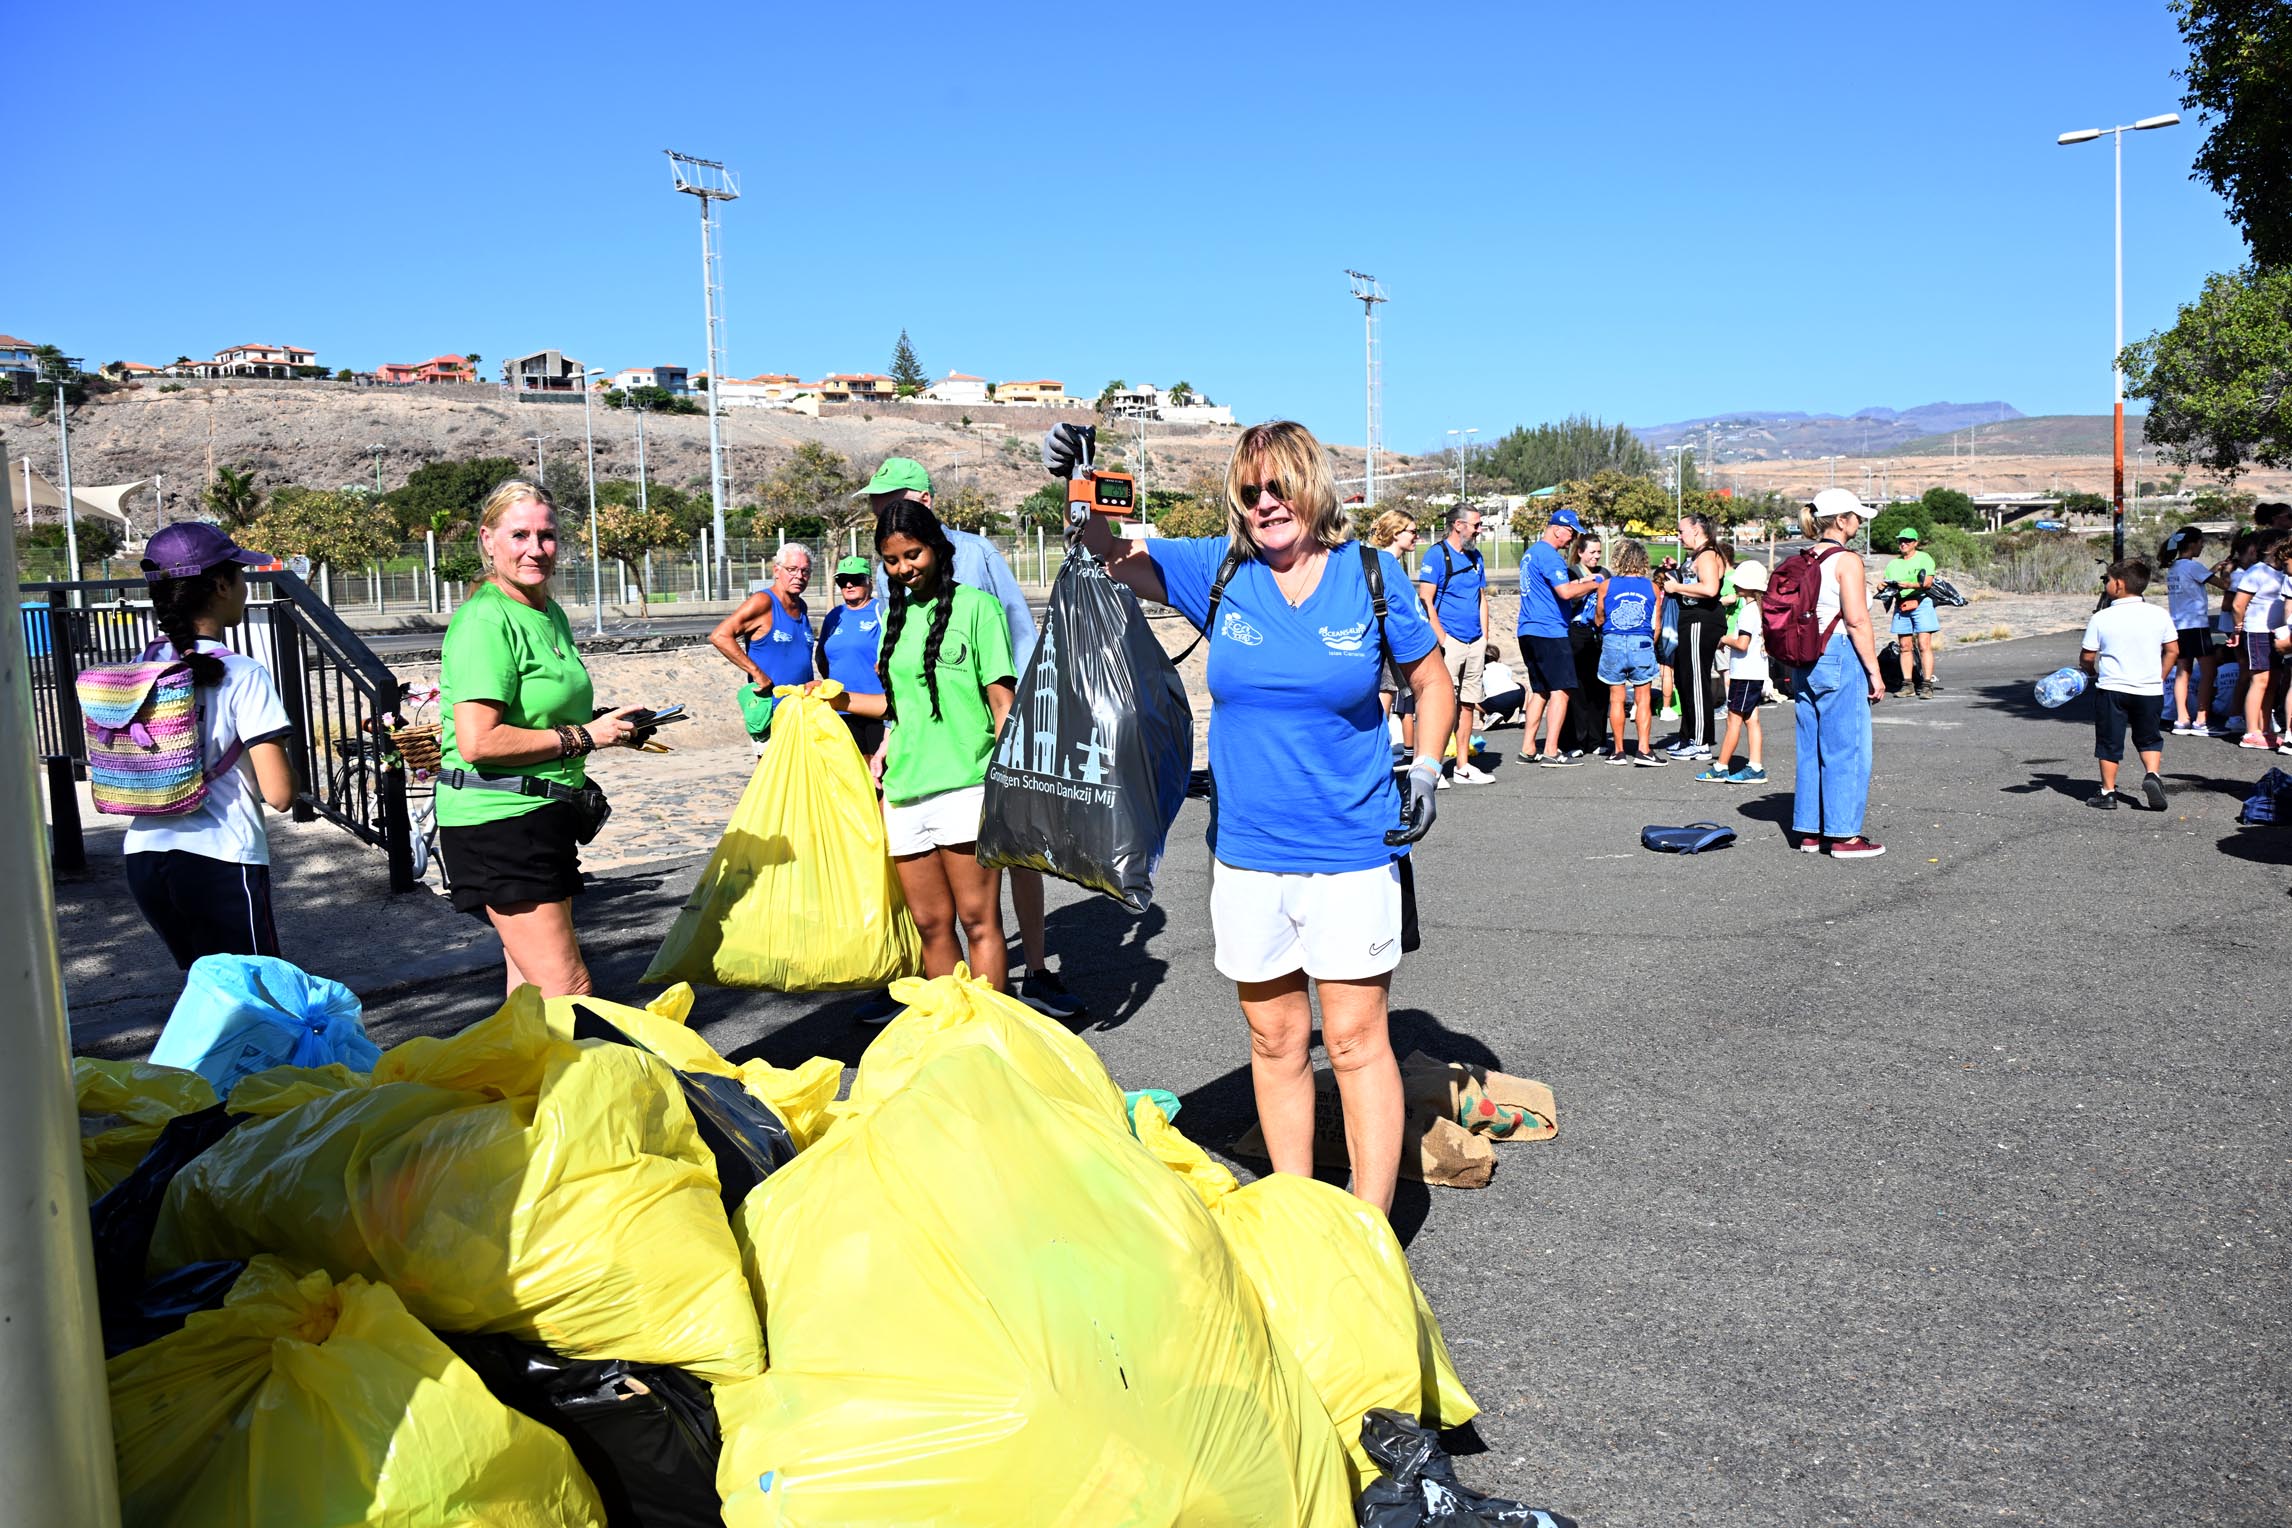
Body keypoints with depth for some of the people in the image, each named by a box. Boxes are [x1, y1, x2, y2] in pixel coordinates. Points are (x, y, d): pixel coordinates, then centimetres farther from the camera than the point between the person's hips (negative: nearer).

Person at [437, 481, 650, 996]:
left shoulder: (551, 615, 13)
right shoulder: (485, 620, -16)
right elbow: (478, 741, -24)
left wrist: (605, 723, 11)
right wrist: (582, 736, -17)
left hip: (543, 814, 10)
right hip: (498, 820, -10)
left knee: (534, 981, 17)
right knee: (567, 989, -11)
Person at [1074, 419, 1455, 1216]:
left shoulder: (1371, 575, -2)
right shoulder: (1220, 571, 2)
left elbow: (1431, 680, 10)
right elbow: (1117, 559, -5)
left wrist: (1425, 771, -2)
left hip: (1350, 850, -2)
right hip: (1246, 851, 3)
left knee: (1355, 1037, -1)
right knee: (1275, 1040, 12)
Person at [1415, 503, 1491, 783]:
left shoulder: (1475, 556, 16)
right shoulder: (1436, 555, -6)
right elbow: (1425, 600, -11)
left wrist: (1484, 637, 12)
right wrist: (1441, 640, -16)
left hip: (1474, 642, 7)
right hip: (1450, 640, -7)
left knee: (1468, 702, 9)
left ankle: (1463, 765, 15)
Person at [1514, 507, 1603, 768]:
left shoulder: (1531, 553, 19)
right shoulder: (1549, 555, -13)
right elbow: (1566, 592, -21)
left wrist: (1577, 583, 17)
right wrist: (1592, 584, -5)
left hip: (1528, 631, 10)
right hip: (1550, 631, -10)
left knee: (1540, 691, 13)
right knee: (1560, 689, -7)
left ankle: (1527, 749, 12)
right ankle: (1551, 752, -10)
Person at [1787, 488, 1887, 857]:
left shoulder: (1803, 561, 10)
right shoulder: (1847, 561, -11)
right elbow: (1857, 620, -16)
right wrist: (1875, 672, -11)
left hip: (1805, 660, 8)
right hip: (1841, 659, -8)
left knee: (1811, 748, 12)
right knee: (1846, 749, -1)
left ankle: (1809, 831, 17)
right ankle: (1844, 836, 4)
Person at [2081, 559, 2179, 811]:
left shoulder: (2101, 618, -9)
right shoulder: (2160, 615, -1)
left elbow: (2087, 658, -5)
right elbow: (2173, 651, 4)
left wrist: (2092, 673, 15)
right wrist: (2159, 678, 15)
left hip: (2111, 688, -2)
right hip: (2150, 690, 2)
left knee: (2109, 742, 9)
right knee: (2149, 739, 18)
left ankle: (2108, 792, 12)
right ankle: (2152, 774, -4)